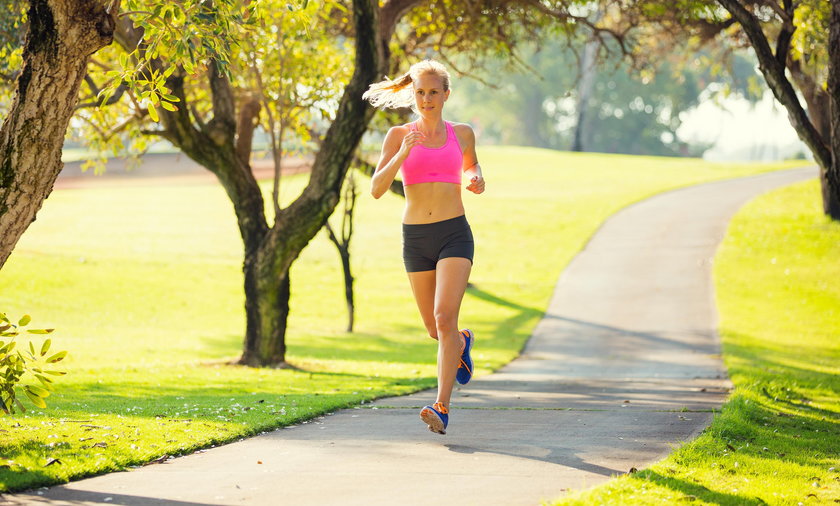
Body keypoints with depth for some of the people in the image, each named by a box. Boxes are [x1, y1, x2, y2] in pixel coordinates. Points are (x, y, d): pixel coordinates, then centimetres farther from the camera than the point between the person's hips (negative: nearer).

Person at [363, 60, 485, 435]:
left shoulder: (461, 134, 6)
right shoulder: (399, 135, 2)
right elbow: (377, 189, -7)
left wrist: (477, 181, 3)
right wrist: (402, 155, -21)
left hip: (454, 235, -2)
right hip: (415, 237, 2)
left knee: (445, 318, -19)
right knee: (435, 329, 12)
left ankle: (442, 407, -20)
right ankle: (463, 343, 49)